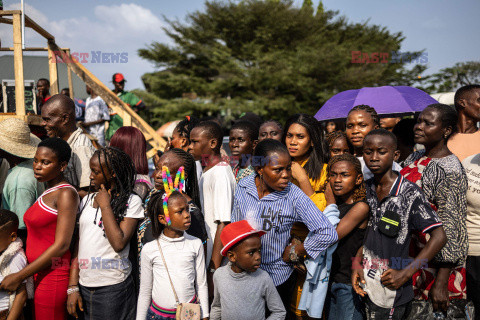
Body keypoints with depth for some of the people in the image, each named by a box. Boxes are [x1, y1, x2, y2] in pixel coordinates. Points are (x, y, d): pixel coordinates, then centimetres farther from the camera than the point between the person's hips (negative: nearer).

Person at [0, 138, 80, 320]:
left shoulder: (66, 194, -13)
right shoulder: (47, 193, 12)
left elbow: (61, 245, -18)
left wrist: (19, 277, -15)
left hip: (53, 276, -8)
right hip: (38, 275, 8)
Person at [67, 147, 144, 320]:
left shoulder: (131, 201, -7)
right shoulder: (87, 200, 9)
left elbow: (119, 244, -19)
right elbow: (79, 245, 9)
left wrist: (105, 205, -13)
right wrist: (73, 286, 4)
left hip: (114, 288, -5)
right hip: (84, 286, 5)